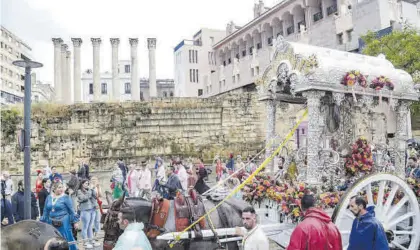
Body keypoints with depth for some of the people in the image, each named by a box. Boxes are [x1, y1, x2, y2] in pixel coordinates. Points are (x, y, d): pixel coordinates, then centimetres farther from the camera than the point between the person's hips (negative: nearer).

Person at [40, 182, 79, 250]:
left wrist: (75, 221, -6)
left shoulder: (65, 197, -7)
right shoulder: (49, 197, 6)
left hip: (63, 222, -5)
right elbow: (45, 211, 13)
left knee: (68, 239, -2)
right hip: (52, 223, 5)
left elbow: (71, 210, -5)